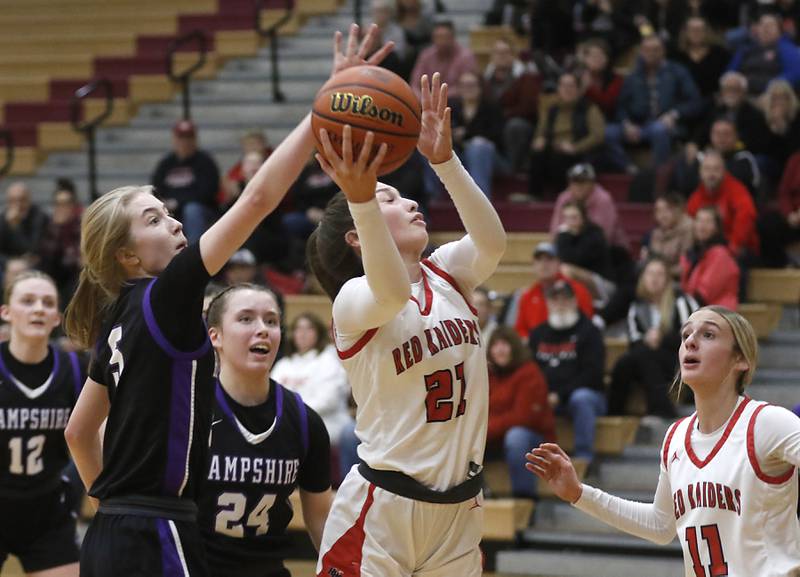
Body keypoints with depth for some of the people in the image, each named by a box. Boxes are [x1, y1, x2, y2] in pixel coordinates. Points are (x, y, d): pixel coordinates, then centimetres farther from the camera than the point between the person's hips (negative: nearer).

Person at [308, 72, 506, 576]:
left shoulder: (447, 274, 7)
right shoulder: (352, 299, -9)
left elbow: (492, 242, -15)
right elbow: (392, 292, -34)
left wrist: (444, 160, -28)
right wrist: (361, 199, -50)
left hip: (460, 507, 6)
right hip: (381, 508, -6)